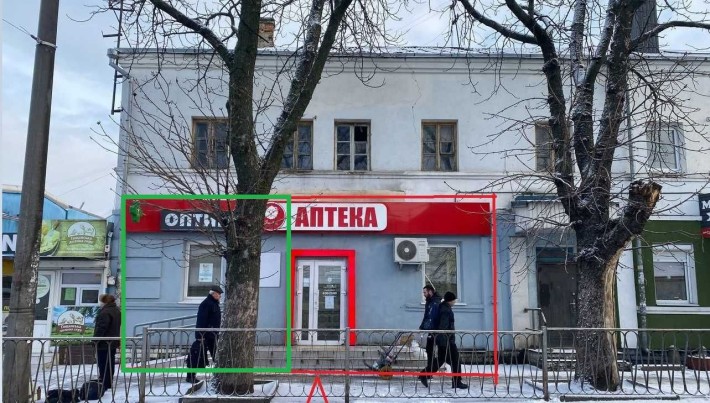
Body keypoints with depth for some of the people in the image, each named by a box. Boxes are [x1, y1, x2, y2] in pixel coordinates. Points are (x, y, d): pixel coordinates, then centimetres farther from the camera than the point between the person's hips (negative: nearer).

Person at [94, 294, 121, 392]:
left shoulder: (105, 312, -20)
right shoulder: (117, 311, 12)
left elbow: (101, 327, -24)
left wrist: (96, 339, -18)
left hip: (104, 343, -10)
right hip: (113, 342, 10)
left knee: (103, 364, -3)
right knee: (110, 363, 17)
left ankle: (104, 384, 0)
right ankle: (109, 383, 27)